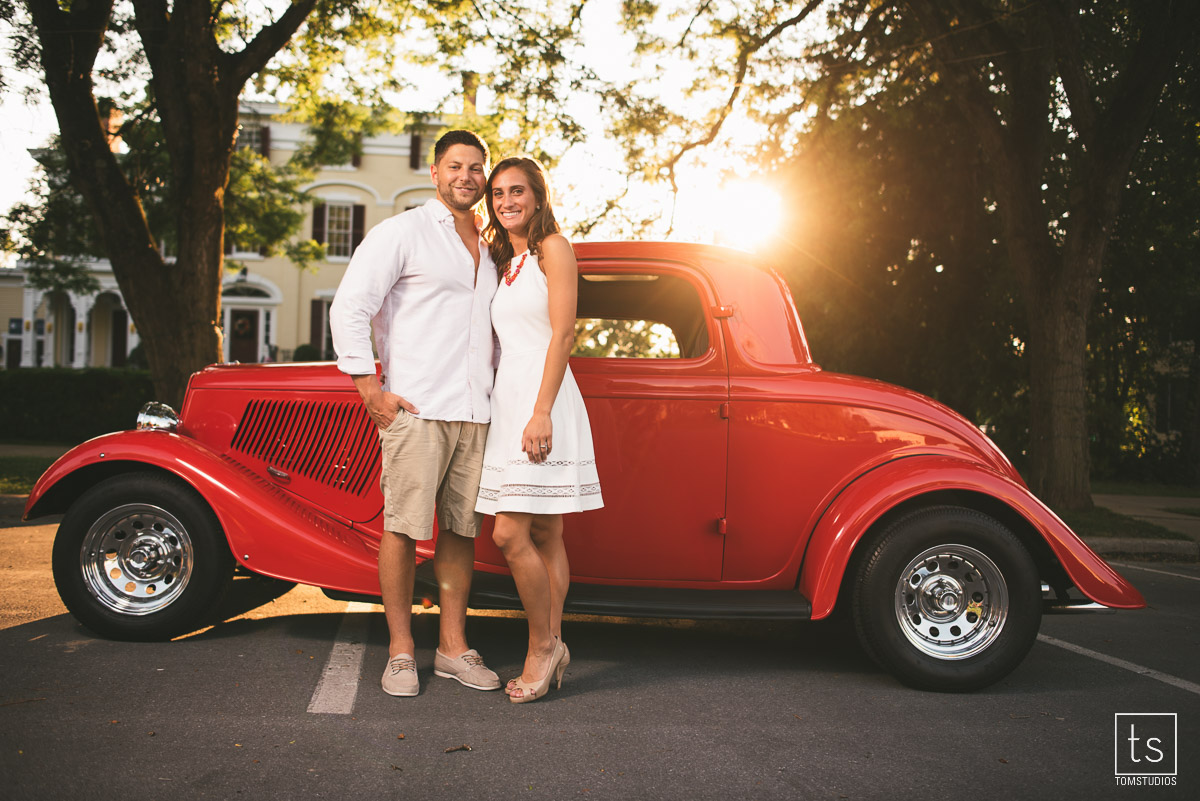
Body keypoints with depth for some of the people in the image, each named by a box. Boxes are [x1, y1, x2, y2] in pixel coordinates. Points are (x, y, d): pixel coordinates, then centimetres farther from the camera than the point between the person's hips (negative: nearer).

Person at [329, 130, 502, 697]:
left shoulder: (490, 247, 20)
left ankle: (453, 646, 16)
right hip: (415, 409, -5)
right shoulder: (402, 232, 1)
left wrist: (499, 391, 18)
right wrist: (371, 388, -10)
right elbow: (349, 307, -5)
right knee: (404, 526, -3)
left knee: (461, 528, 7)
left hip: (475, 413, 6)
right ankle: (400, 650, 8)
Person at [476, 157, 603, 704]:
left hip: (542, 397, -7)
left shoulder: (553, 248, -2)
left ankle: (542, 644, 3)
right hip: (506, 400, 8)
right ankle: (551, 650, 13)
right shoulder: (504, 260, 20)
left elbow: (562, 334, -11)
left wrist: (541, 412, -19)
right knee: (544, 536, 8)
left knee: (510, 533, -12)